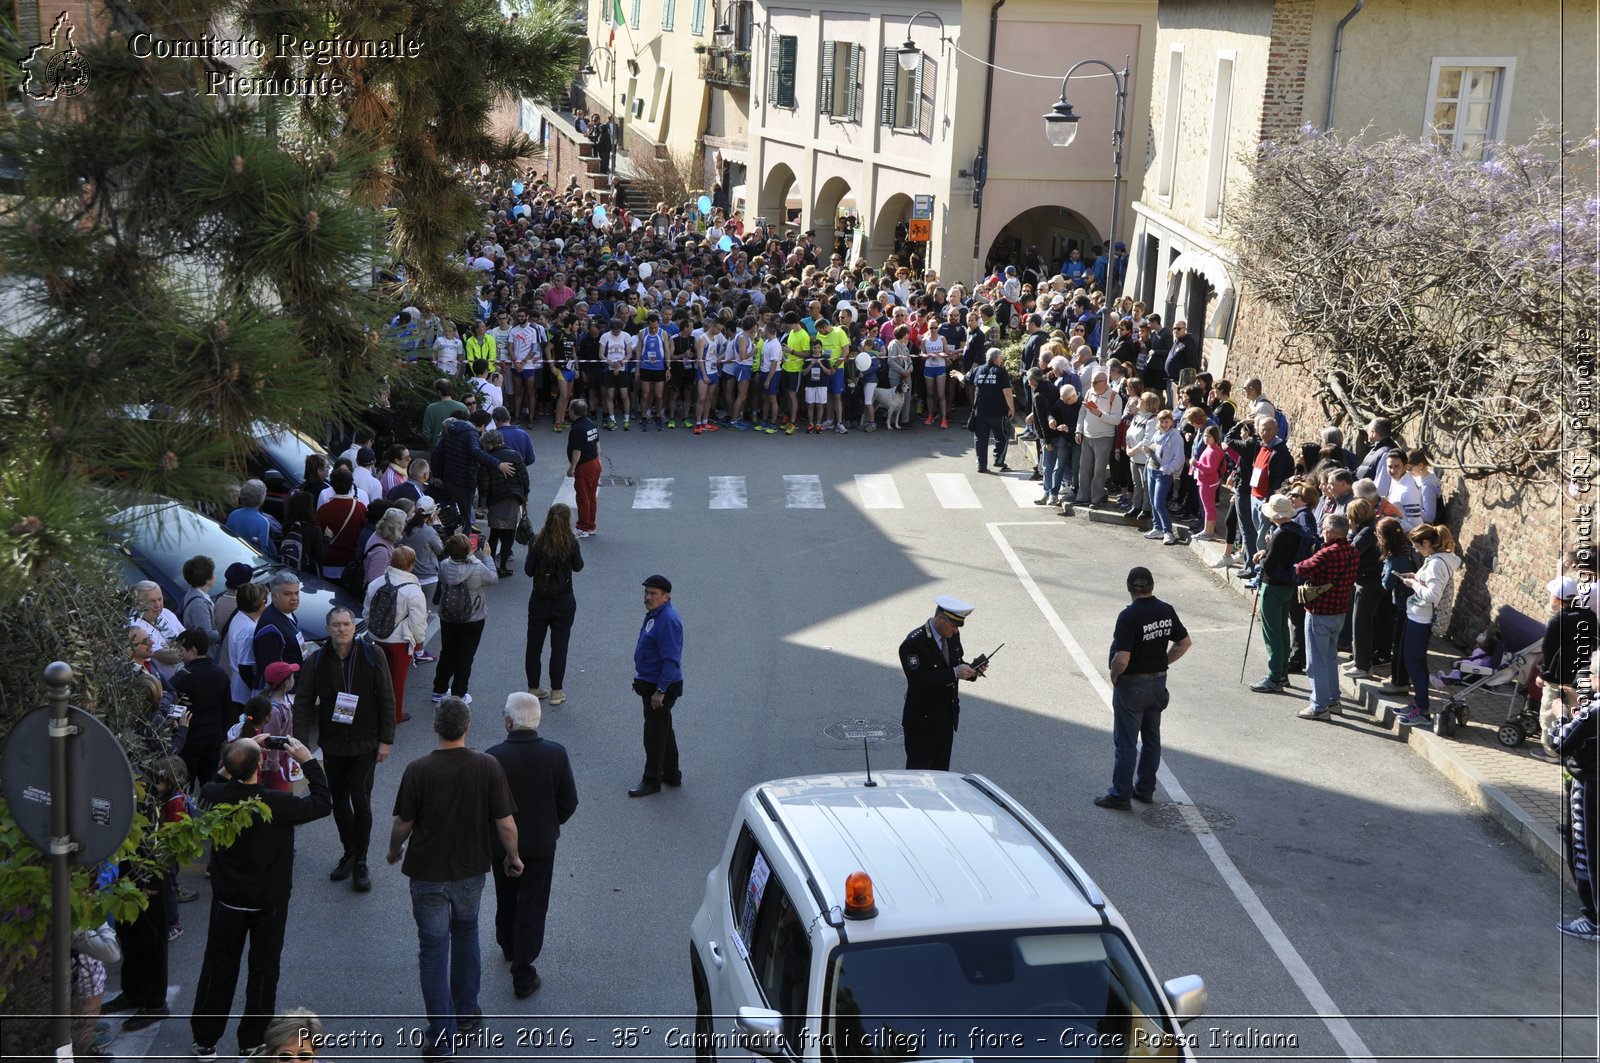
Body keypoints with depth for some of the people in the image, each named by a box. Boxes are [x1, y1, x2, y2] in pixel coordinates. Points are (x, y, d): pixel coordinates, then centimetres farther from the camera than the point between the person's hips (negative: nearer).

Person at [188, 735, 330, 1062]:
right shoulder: (277, 804, -28)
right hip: (269, 902, -3)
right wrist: (308, 761, -7)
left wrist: (244, 753, 7)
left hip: (227, 900, 3)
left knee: (218, 969, 16)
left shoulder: (212, 796, -19)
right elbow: (323, 803, -12)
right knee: (263, 971, 14)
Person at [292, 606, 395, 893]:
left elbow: (386, 700, -3)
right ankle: (349, 852, 31)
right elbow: (303, 703, -1)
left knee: (361, 802, -5)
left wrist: (385, 740, -5)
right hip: (332, 743, 3)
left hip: (364, 744, -2)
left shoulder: (371, 656, -8)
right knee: (339, 801, 12)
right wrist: (301, 743, -10)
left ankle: (360, 863, 8)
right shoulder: (317, 661, -4)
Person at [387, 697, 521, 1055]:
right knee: (466, 934, 26)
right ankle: (467, 1012, 36)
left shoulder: (418, 770, -17)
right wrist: (513, 857, 8)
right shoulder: (487, 766, -14)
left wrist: (394, 850, 14)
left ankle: (442, 1037, 9)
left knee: (434, 950, 7)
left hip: (428, 873, -2)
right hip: (471, 870, 2)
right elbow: (506, 825, -11)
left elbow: (403, 824, -7)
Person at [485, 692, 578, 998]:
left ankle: (509, 946, 48)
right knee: (533, 906, 8)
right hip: (541, 844, 0)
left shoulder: (492, 757, -22)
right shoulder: (556, 754, -17)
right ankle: (523, 975, 8)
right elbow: (569, 801, -7)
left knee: (506, 900, 24)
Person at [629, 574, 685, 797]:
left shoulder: (668, 620, -24)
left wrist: (660, 691, -27)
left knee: (654, 734, -1)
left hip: (661, 687, -11)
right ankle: (671, 774, 32)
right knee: (663, 730, 20)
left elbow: (671, 660, -27)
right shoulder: (654, 614, 9)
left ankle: (651, 781, 9)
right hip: (651, 683, 11)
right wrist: (640, 679, 23)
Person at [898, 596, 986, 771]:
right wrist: (954, 673, -31)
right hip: (923, 720, -8)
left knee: (941, 771, 15)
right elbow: (918, 679, -29)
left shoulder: (953, 636, 3)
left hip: (948, 718, 8)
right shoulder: (914, 643, -21)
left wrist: (971, 670, -5)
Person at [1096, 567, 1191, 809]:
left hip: (1132, 686, -7)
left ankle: (1120, 795, 9)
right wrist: (1162, 663, 12)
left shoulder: (1129, 616, -23)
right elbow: (1184, 643, 9)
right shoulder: (1167, 611, -1)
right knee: (1151, 738, 17)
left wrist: (1114, 677, -9)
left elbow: (1122, 659, -27)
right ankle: (1145, 789, 26)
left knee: (1126, 743, 2)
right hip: (1159, 683, 7)